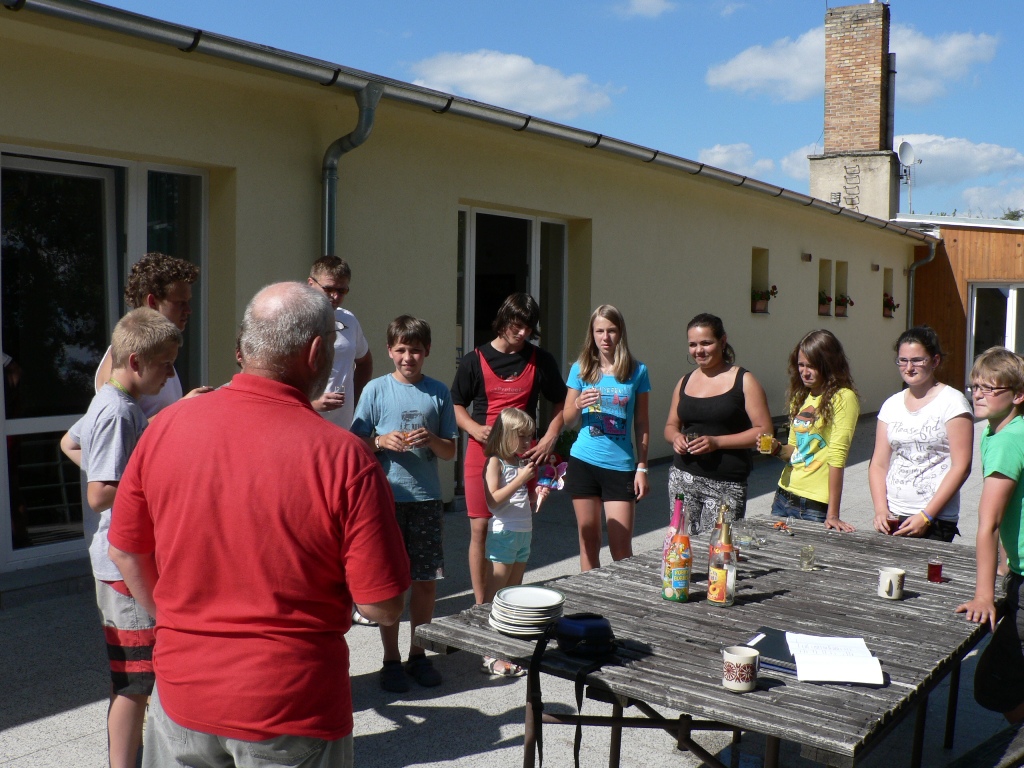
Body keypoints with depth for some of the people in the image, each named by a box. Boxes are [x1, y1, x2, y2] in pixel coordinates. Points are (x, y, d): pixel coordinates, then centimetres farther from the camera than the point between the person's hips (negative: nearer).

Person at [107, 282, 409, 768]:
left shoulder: (166, 427, -9)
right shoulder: (346, 456, -21)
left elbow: (125, 552, 4)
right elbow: (383, 607, -17)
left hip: (183, 690, 3)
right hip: (291, 709, -3)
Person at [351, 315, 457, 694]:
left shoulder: (438, 392, 4)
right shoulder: (376, 389, -1)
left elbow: (450, 452, 6)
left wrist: (431, 440, -14)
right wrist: (382, 441, -16)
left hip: (427, 498, 2)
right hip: (387, 497, -2)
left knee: (426, 579, 8)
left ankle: (418, 655, 24)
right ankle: (391, 660, 18)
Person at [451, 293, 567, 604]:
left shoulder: (540, 361, 4)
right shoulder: (475, 360, 1)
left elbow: (560, 404, 12)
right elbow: (456, 405, 7)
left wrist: (549, 438, -2)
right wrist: (474, 428, -12)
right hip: (481, 453, -1)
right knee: (481, 528, -1)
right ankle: (480, 605, 11)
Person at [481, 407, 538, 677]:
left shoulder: (521, 463, 13)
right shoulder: (495, 462, -10)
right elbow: (493, 500, -21)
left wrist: (538, 491, 3)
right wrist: (521, 479, -21)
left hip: (523, 533, 8)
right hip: (503, 533, -8)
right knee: (495, 594, -5)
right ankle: (490, 656, -3)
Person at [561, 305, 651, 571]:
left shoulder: (637, 371, 2)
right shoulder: (581, 369, 3)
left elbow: (642, 423, 6)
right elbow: (566, 419, 9)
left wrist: (642, 468, 1)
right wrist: (579, 404, -13)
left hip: (621, 465, -1)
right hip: (584, 462, 1)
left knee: (621, 548, -2)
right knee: (589, 541, 9)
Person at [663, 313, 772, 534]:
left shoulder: (744, 381, -1)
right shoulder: (684, 383, 14)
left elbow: (764, 431, -6)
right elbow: (671, 425, 22)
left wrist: (717, 441, -15)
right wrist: (676, 437, -2)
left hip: (726, 485, -4)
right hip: (682, 478, 4)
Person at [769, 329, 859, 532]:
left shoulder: (842, 398, -11)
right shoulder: (800, 397, 11)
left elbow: (837, 457, -17)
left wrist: (832, 515, -20)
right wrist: (777, 449, -4)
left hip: (815, 507, -7)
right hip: (783, 498, 7)